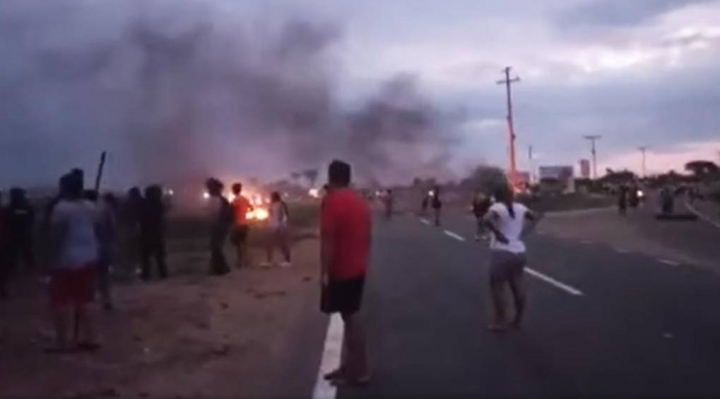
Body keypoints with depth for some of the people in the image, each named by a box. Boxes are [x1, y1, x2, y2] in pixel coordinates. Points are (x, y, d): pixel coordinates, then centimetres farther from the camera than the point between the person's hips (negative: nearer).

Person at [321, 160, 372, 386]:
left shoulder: (332, 201, -15)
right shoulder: (361, 200, 11)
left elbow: (327, 241, -19)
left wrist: (324, 273, -15)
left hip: (341, 271, -8)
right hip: (358, 269, 8)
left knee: (350, 318, -1)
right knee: (350, 316, 15)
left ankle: (359, 372, 7)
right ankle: (348, 367, 22)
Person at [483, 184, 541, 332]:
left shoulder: (497, 207, -11)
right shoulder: (520, 208, 8)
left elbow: (487, 220, -30)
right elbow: (536, 217, 12)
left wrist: (497, 233, -19)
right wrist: (524, 231, 7)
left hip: (501, 252, -6)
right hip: (519, 252, 6)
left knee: (497, 287, 3)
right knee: (518, 288, 15)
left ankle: (499, 322, 4)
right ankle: (518, 320, 23)